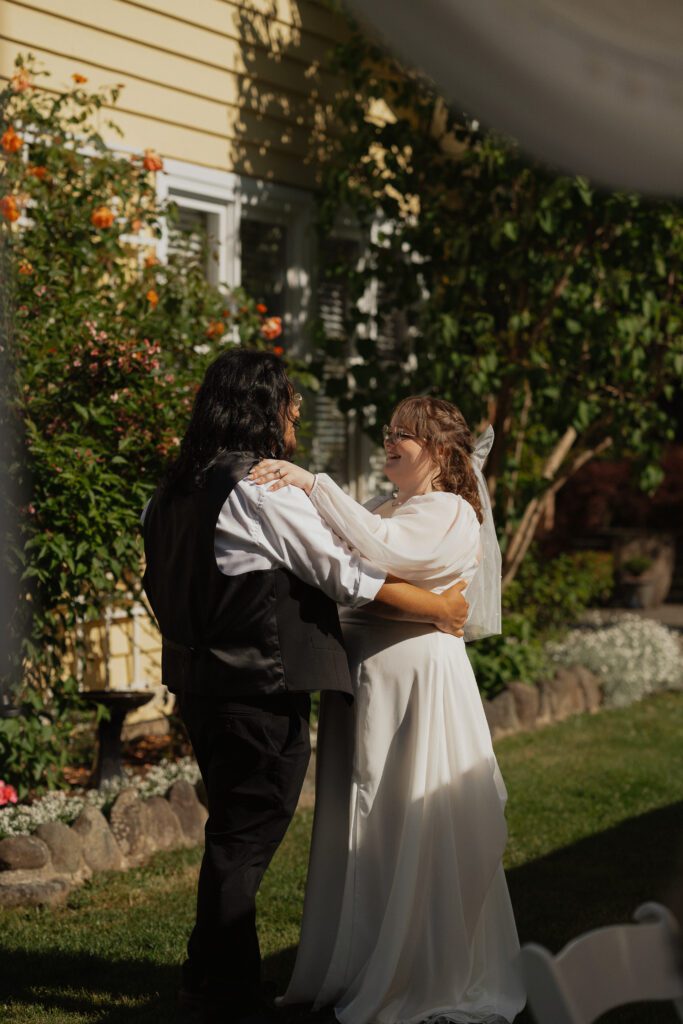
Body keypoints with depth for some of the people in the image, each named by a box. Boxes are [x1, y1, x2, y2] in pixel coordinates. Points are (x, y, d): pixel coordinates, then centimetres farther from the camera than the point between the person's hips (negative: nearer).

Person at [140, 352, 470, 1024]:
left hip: (201, 683, 9)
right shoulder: (264, 489, -16)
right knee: (246, 836, 1)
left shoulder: (177, 490, 10)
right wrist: (439, 609, -3)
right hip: (260, 690, -9)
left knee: (232, 828, 18)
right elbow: (346, 574, -13)